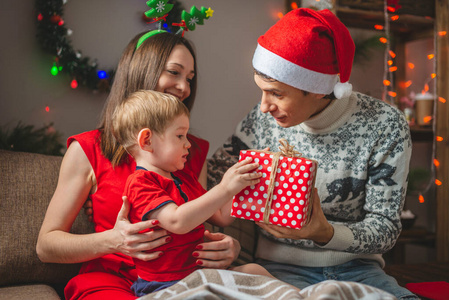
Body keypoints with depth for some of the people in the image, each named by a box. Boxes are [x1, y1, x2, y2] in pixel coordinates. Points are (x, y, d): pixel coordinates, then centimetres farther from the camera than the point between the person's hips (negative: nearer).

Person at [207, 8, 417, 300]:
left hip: (357, 268, 2)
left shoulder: (385, 125, -11)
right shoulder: (264, 120, -6)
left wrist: (326, 233, -28)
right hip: (282, 267, -2)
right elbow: (211, 178, 2)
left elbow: (386, 228, -8)